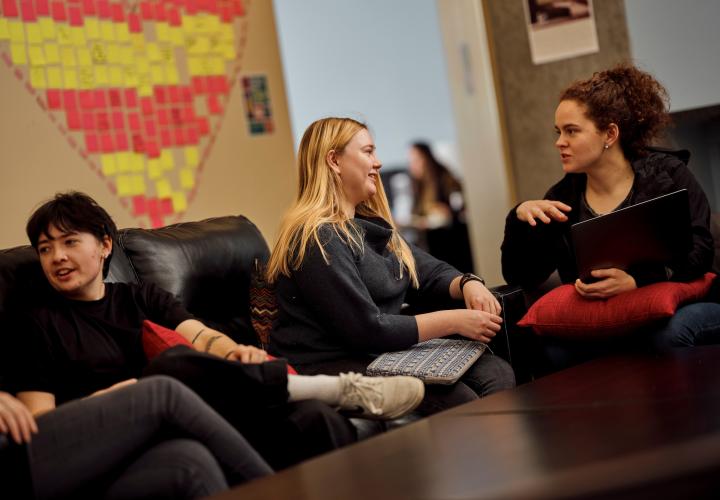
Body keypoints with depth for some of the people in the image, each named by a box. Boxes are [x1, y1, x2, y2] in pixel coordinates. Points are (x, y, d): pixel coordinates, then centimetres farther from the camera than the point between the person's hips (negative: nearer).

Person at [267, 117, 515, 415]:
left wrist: (468, 284, -4)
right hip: (329, 368, -9)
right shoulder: (318, 239, -14)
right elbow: (368, 329, -18)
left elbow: (431, 272, 19)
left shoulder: (369, 225, 18)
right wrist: (453, 321, -15)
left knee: (498, 373, -13)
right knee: (456, 399, -28)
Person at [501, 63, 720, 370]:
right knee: (555, 350, -28)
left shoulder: (666, 174, 2)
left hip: (678, 305, -1)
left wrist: (635, 281, -27)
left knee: (669, 333, -36)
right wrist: (519, 220, -9)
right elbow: (520, 278, 8)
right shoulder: (563, 197, 10)